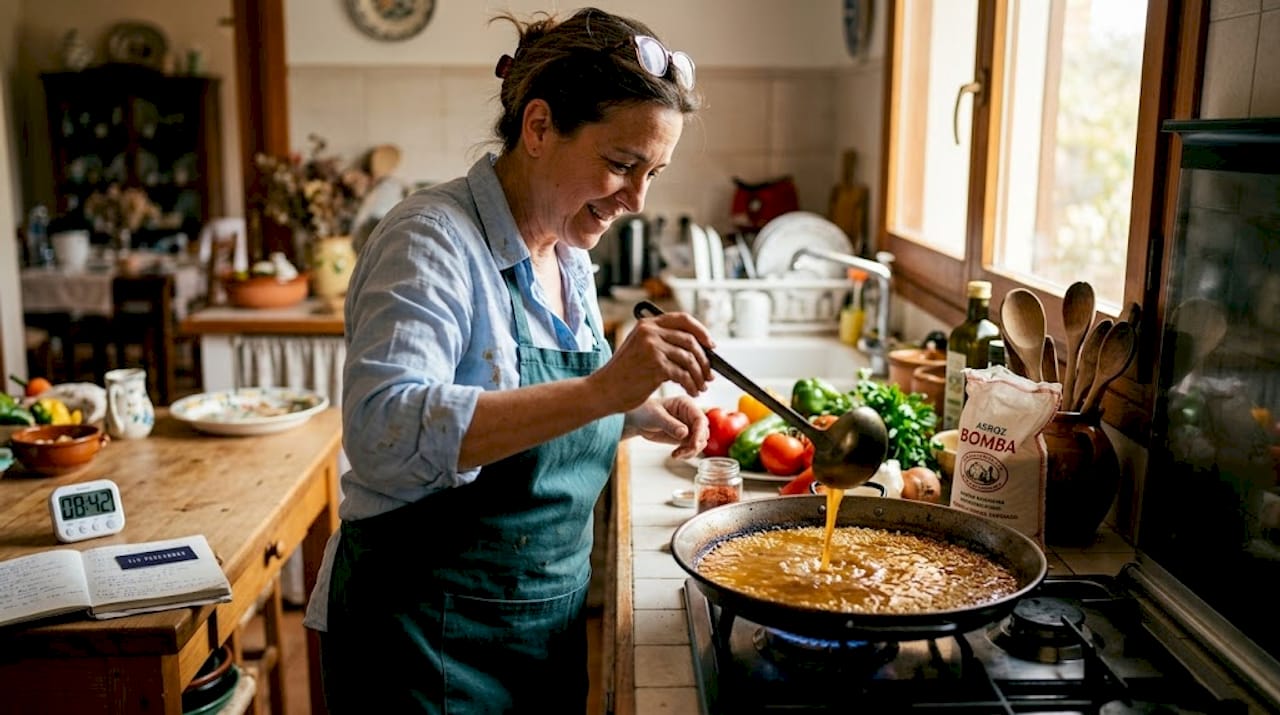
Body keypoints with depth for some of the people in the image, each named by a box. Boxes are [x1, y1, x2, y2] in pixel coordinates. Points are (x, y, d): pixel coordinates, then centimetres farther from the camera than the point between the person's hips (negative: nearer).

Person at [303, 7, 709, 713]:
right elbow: (383, 434, -34)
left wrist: (639, 416, 0)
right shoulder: (432, 237, -19)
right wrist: (600, 391, -40)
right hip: (428, 638, -8)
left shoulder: (568, 257, 5)